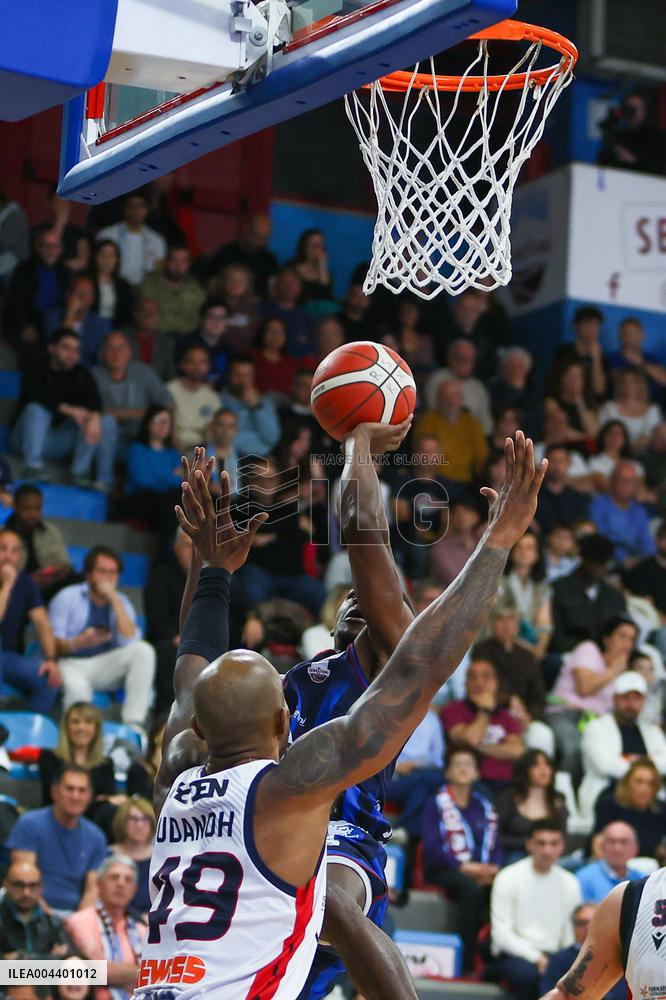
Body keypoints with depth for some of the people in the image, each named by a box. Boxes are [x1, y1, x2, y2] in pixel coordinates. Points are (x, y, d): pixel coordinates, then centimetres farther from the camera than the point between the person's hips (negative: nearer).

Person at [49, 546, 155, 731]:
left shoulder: (120, 602, 10)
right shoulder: (67, 598, 0)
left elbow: (130, 641, -8)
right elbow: (54, 643, -9)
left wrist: (114, 600, -12)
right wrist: (79, 643, -31)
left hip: (105, 668, 5)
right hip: (71, 664, -5)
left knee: (144, 650, -20)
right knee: (77, 687, -40)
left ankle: (134, 723, -25)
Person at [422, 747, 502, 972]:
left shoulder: (485, 807, 25)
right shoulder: (436, 804, 10)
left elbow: (496, 846, 14)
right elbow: (431, 847, -4)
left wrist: (493, 868, -9)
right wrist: (464, 867, -16)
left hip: (482, 872, 4)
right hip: (443, 871, -4)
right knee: (473, 888, -37)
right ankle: (465, 962, -35)